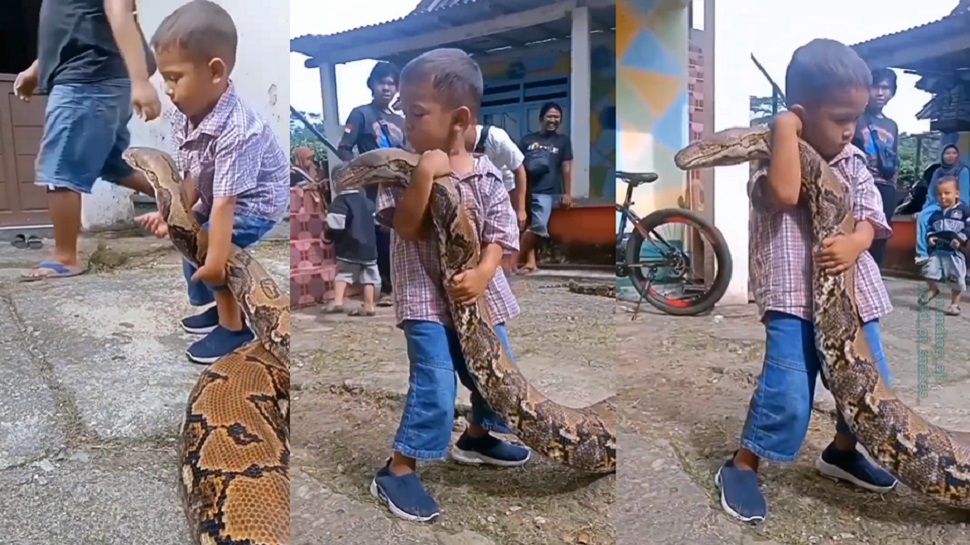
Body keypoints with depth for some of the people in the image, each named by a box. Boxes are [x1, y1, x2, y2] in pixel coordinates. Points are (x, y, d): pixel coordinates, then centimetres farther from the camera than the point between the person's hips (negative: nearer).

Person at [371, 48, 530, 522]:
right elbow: (407, 227, -20)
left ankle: (478, 437, 44)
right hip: (426, 296, -4)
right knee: (434, 388, -11)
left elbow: (499, 237, -5)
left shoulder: (487, 176, -5)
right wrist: (425, 174, -29)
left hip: (476, 295, 4)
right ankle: (397, 471, 6)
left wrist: (482, 275, -22)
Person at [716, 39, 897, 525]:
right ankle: (741, 467, 8)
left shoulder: (854, 161, 7)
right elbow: (784, 194, -30)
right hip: (793, 295, -7)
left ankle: (842, 451, 42)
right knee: (788, 393, -14)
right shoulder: (774, 155, -9)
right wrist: (785, 129, -22)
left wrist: (855, 244, -20)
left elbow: (870, 219, 3)